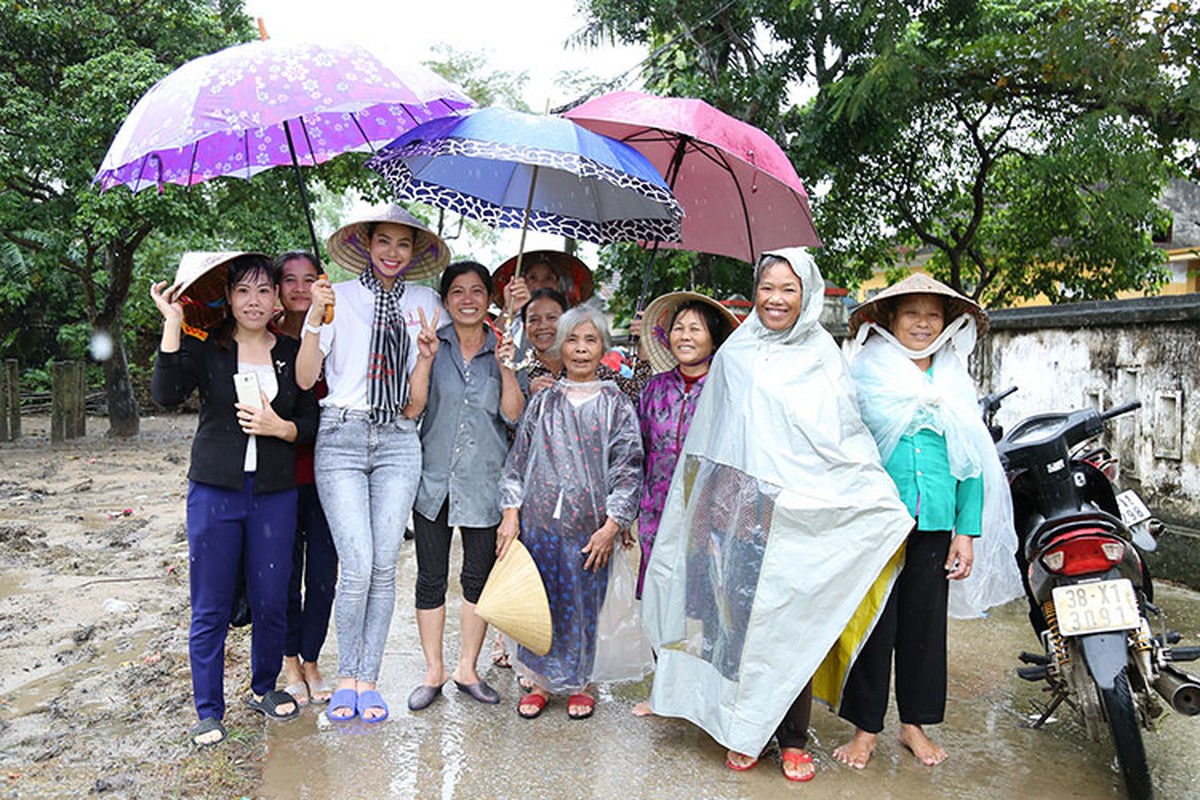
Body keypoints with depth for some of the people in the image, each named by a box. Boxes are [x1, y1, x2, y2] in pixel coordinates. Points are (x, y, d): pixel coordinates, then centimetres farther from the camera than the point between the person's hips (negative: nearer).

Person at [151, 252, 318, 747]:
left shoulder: (292, 354, 8)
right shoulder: (205, 348, 2)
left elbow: (311, 425, 8)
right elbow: (166, 394, -15)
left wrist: (278, 426, -12)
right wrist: (173, 323, -17)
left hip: (275, 494, 2)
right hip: (215, 491, -1)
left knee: (272, 602, 8)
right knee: (210, 608, 5)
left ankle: (263, 688, 31)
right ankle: (209, 711, 20)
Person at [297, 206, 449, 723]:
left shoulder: (424, 305, 10)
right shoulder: (338, 297, 3)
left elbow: (415, 407, 7)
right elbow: (304, 379, -4)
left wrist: (426, 356, -10)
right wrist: (316, 319, -13)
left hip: (397, 442, 2)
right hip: (341, 438, -2)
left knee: (385, 567, 2)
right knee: (357, 567, -8)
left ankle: (367, 679, 16)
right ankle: (346, 676, 13)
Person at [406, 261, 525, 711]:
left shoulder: (502, 349, 4)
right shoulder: (432, 345, 3)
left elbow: (514, 416, -3)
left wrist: (505, 368, -15)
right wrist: (424, 357, -17)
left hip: (484, 480, 1)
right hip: (434, 476, 0)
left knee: (479, 578, 9)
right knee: (431, 579, 6)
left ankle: (467, 669, 26)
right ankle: (433, 673, 22)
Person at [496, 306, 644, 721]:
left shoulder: (617, 405, 2)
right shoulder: (542, 402, 8)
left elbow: (628, 469, -2)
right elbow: (518, 460, 9)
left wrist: (612, 525, -9)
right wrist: (510, 511, -1)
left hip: (590, 527, -2)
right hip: (539, 520, 2)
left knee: (583, 605, 7)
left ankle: (579, 683, 27)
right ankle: (539, 681, 26)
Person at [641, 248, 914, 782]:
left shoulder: (823, 357, 7)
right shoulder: (734, 354, 12)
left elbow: (850, 440, 5)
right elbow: (705, 441, 15)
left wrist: (888, 504, -2)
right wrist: (704, 506, 12)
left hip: (800, 517, -1)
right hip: (736, 512, 2)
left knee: (792, 622, 0)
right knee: (739, 614, 2)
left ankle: (792, 740, 15)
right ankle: (741, 731, 16)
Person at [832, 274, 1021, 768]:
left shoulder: (955, 384, 11)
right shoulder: (867, 376, 0)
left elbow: (971, 463, 10)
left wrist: (967, 532, 4)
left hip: (934, 523, 3)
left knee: (925, 622, 11)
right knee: (875, 622, 1)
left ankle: (915, 722, 28)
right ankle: (866, 727, 16)